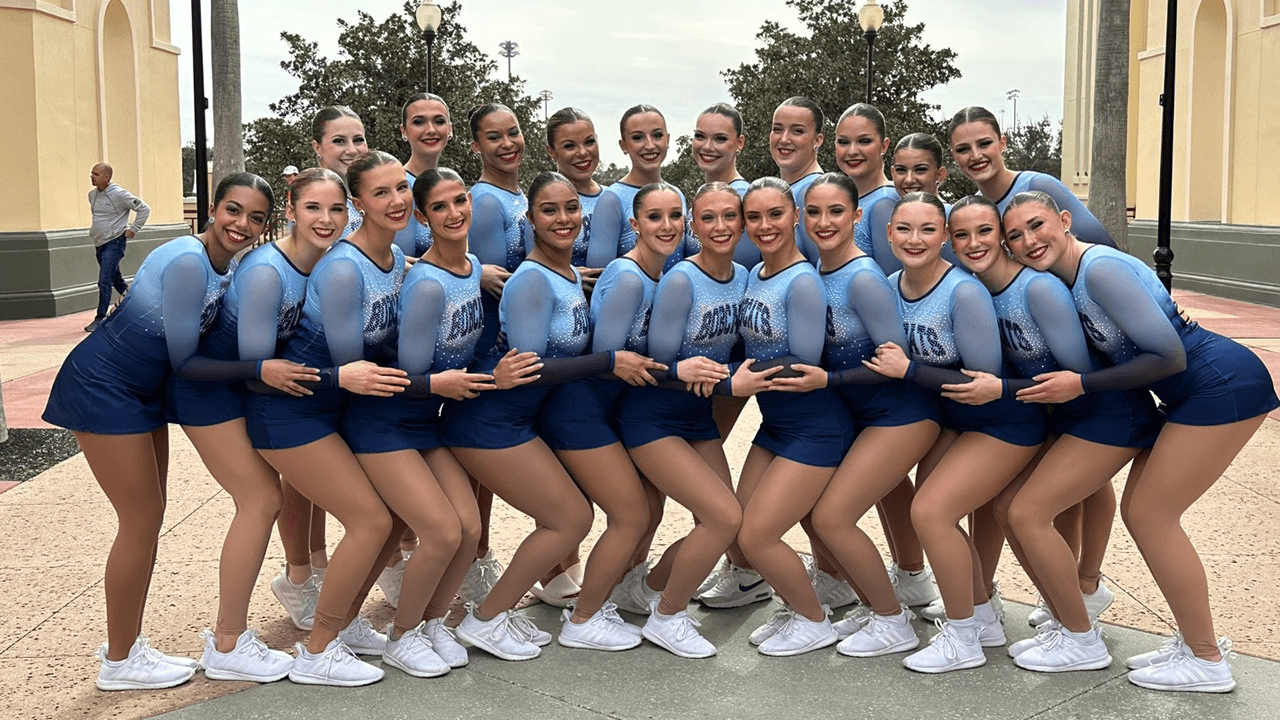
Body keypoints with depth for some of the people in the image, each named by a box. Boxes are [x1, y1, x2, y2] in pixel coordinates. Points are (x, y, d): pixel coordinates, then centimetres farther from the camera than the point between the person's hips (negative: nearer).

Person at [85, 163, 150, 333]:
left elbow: (144, 209, -11)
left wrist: (133, 229, -10)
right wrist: (95, 229, 17)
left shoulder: (119, 194, -14)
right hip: (99, 243, 8)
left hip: (114, 243, -8)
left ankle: (100, 319, -6)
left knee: (104, 282, -12)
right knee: (116, 279, 17)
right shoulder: (92, 194, 7)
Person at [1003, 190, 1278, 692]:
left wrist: (1082, 385, -19)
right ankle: (1195, 640, 22)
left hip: (1225, 387, -9)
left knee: (1151, 515, -6)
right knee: (1138, 510, 10)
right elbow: (1103, 352, 16)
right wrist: (1057, 385, 2)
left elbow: (1168, 355, -23)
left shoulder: (1100, 269, -21)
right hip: (1191, 395, 9)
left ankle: (1207, 662, 6)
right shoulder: (1066, 280, 7)